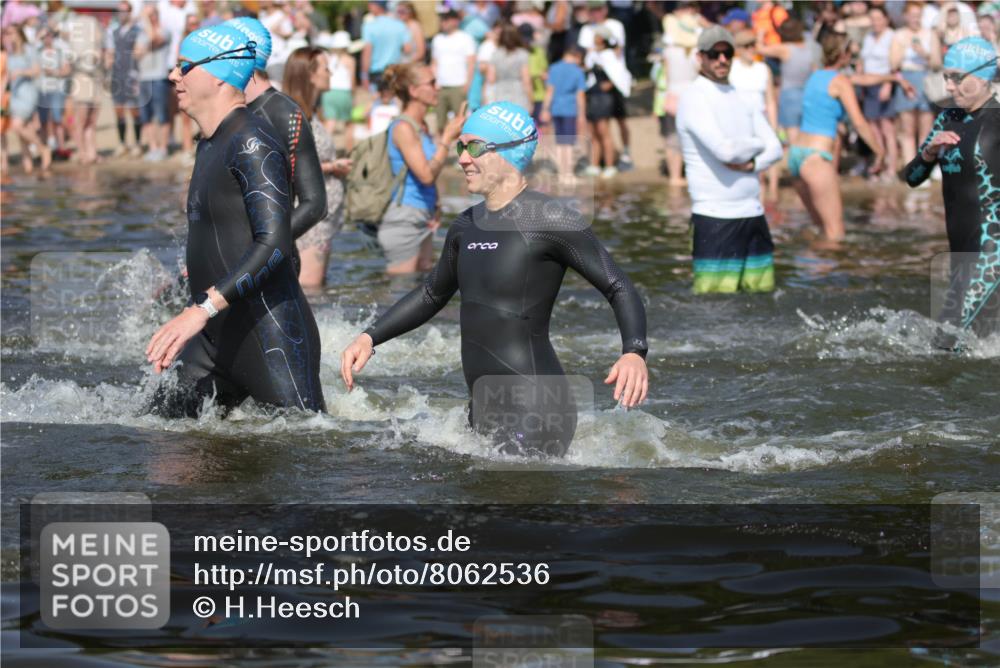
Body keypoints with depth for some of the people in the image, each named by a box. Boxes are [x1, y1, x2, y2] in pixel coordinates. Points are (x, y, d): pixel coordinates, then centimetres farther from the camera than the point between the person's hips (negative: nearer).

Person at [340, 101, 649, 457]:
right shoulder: (467, 226, 13)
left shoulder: (551, 220, -10)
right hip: (482, 413, 9)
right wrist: (370, 337, 19)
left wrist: (634, 353, -29)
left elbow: (619, 289, -12)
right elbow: (432, 294, 30)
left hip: (534, 413, -9)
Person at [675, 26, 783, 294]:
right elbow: (725, 150, -20)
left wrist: (752, 164, -12)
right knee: (713, 302, -10)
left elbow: (775, 148, 10)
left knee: (763, 288, 7)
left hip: (753, 212, 7)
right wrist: (756, 144, 0)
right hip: (715, 218, -7)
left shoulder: (743, 97, 16)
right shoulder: (694, 98, -8)